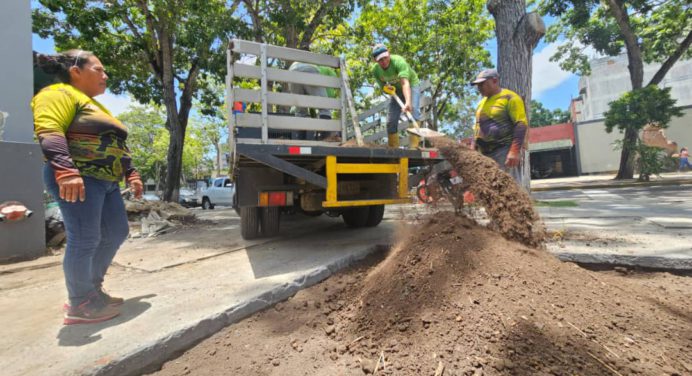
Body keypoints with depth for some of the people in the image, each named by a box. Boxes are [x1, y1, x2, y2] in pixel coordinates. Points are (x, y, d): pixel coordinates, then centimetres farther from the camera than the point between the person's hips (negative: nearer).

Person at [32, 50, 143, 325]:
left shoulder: (96, 106, 26)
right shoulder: (59, 94, -3)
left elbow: (114, 146, 27)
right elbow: (48, 131, -19)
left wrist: (131, 174, 20)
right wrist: (65, 171, -32)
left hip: (106, 181, 10)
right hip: (78, 178, -10)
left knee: (117, 232, 10)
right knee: (85, 240, -8)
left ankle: (92, 288, 24)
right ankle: (80, 304, 5)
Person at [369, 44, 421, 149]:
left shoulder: (399, 61, -33)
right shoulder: (375, 70, -16)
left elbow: (405, 83, -46)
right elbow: (382, 86, -1)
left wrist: (408, 102, -62)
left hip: (411, 85, -5)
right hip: (396, 90, 5)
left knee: (413, 112, -28)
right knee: (391, 120, 1)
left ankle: (414, 146, -31)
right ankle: (393, 148, 14)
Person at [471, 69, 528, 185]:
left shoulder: (510, 98, -4)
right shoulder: (482, 103, 20)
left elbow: (521, 125, -13)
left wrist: (515, 151, -23)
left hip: (505, 152, -8)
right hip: (484, 154, 8)